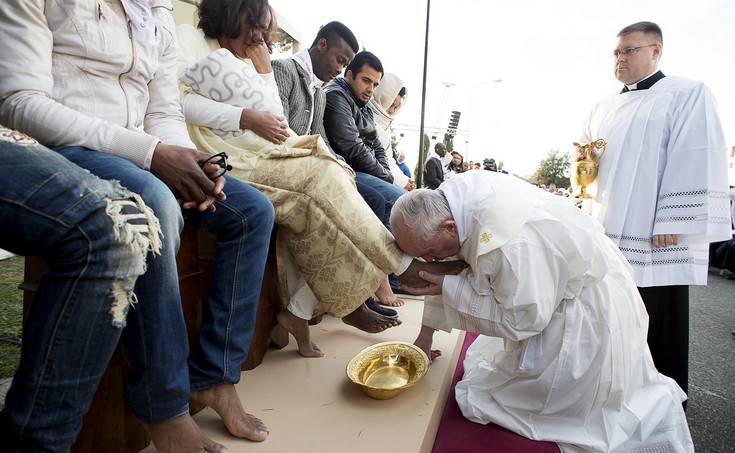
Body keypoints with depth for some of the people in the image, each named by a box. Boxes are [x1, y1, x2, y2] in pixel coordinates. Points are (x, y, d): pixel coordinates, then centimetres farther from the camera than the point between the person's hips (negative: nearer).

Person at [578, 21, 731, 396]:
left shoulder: (688, 95, 0)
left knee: (658, 328, 3)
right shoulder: (605, 109, 18)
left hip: (656, 240, -5)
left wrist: (670, 225, -16)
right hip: (607, 232, 6)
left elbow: (698, 164, -10)